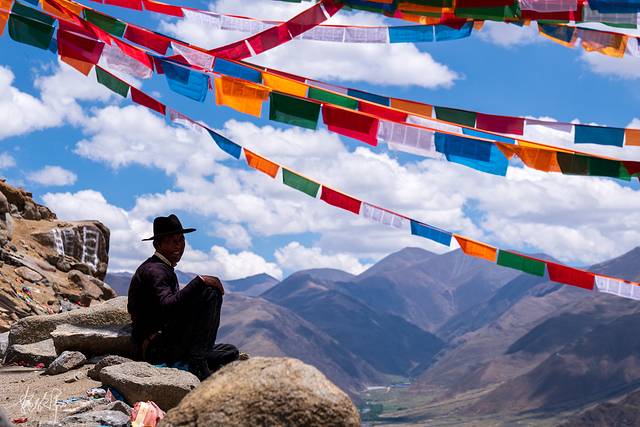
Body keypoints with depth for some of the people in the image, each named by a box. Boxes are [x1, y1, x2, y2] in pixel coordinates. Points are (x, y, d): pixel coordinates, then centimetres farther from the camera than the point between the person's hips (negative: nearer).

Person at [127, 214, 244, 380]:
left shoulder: (166, 270, 20)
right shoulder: (154, 270, -12)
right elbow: (167, 306, -30)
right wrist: (199, 281, -29)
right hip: (157, 348, -10)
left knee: (231, 353, 17)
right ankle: (198, 364, -20)